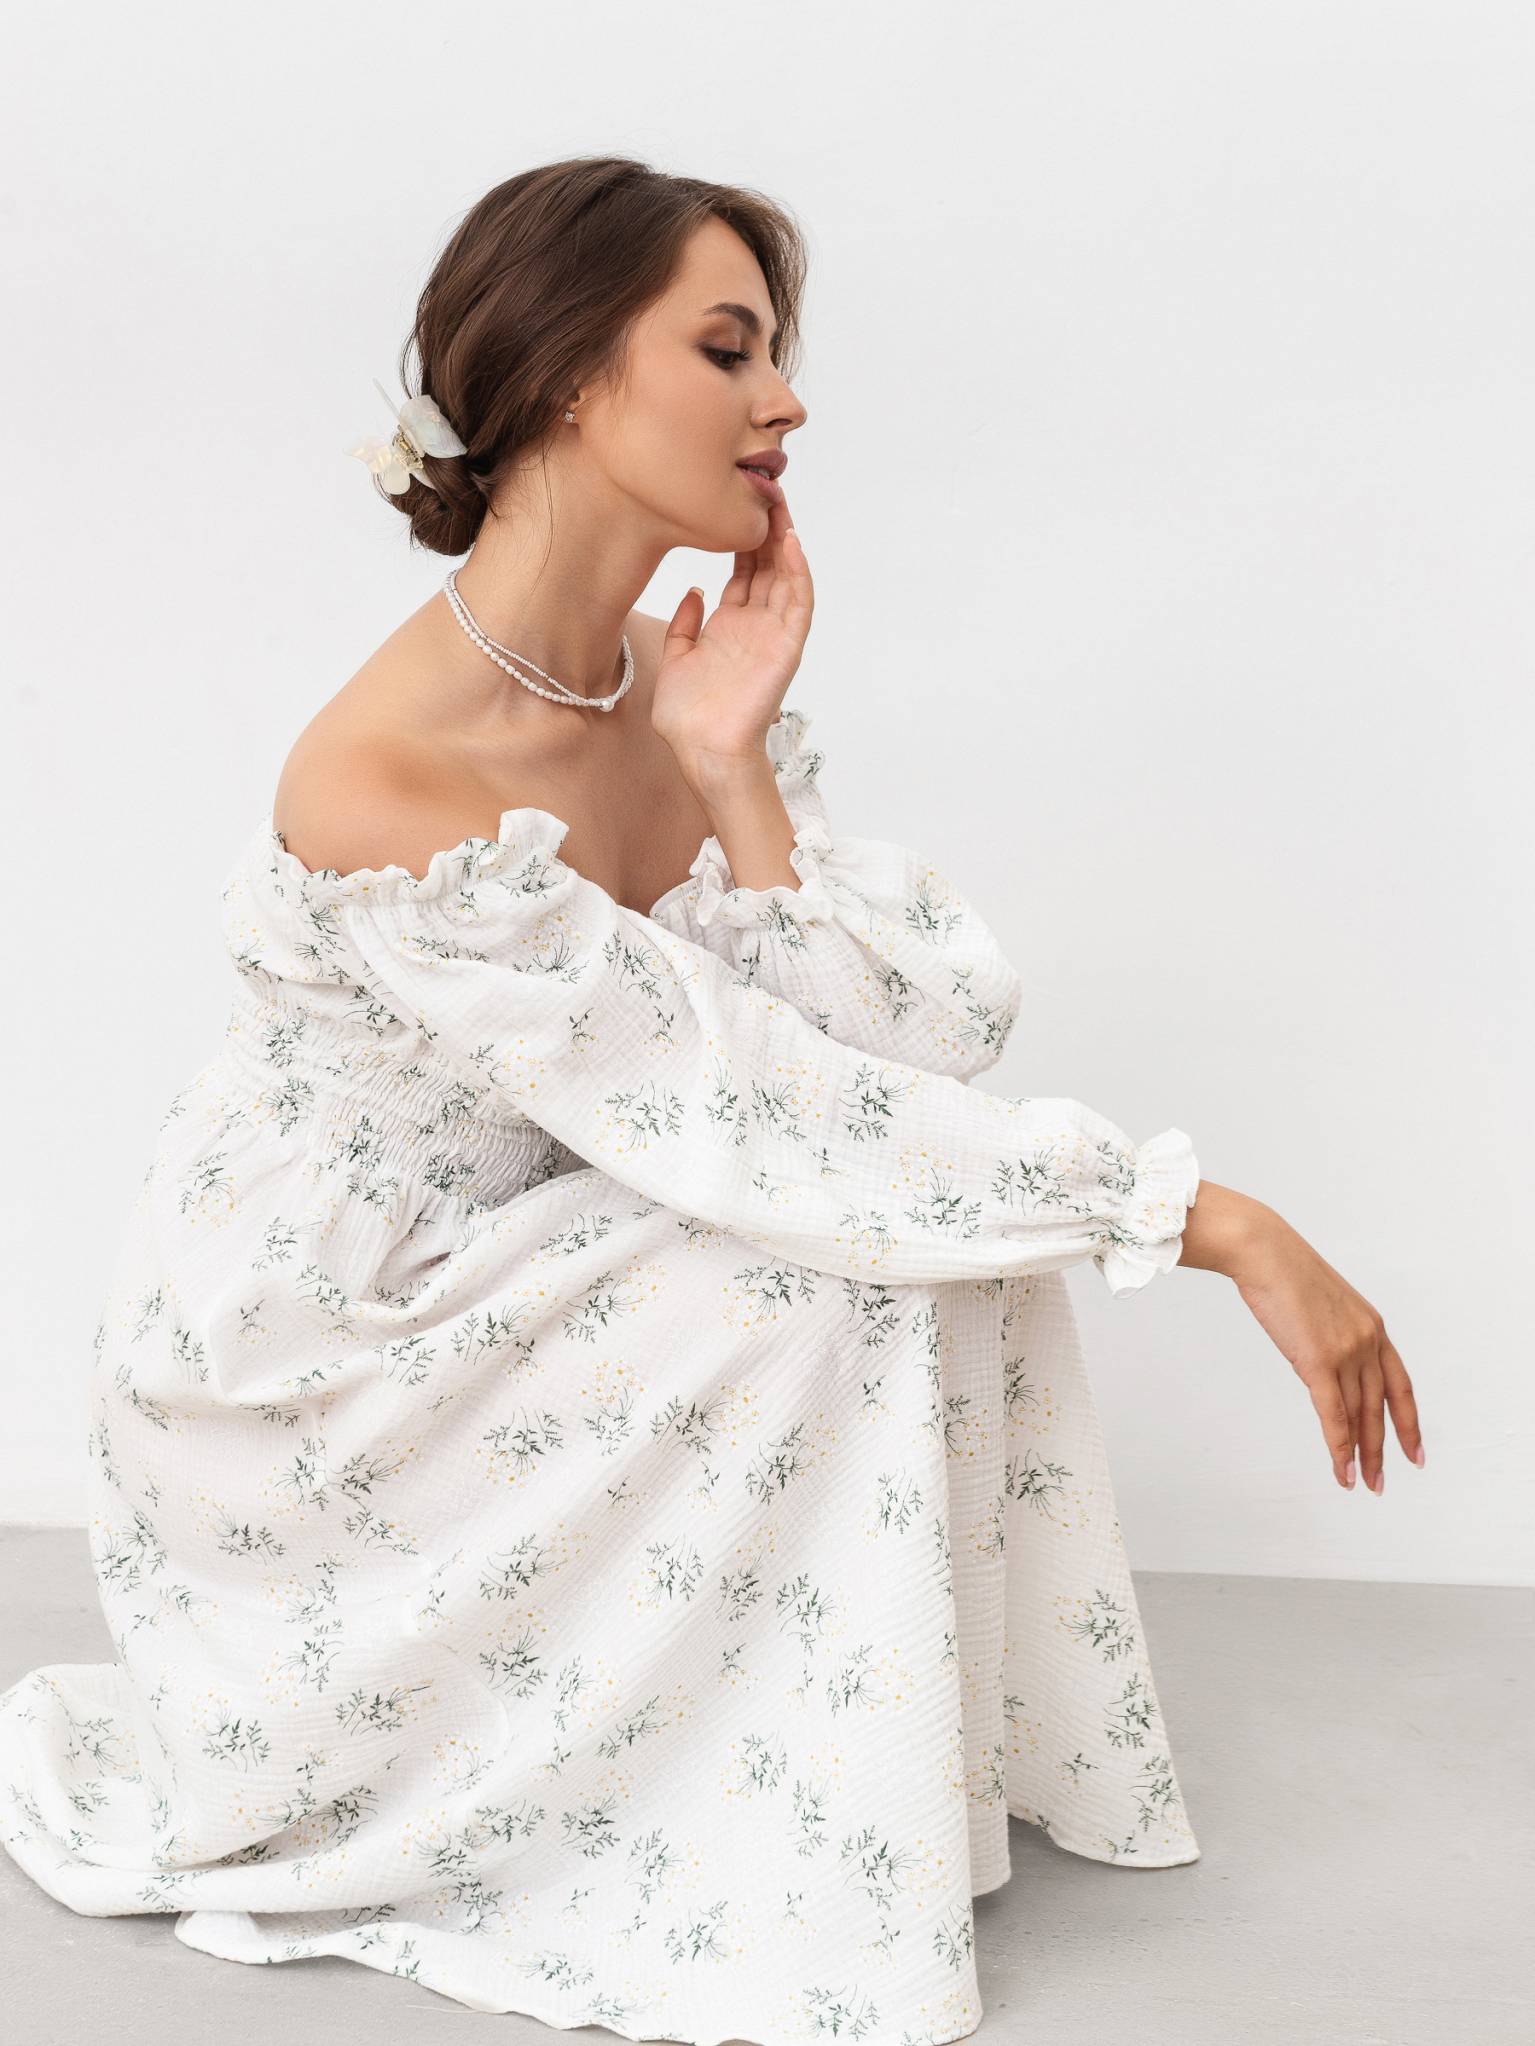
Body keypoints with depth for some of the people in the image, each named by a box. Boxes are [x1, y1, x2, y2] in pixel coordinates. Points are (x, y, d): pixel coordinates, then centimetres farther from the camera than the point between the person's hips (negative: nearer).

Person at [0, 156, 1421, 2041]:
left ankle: (948, 1758, 8)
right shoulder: (385, 787, -30)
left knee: (932, 1193, -9)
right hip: (307, 1373, -7)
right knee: (840, 1255, -22)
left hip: (500, 1288, 7)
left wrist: (730, 766, -23)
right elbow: (759, 1125, -31)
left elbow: (916, 1042, -13)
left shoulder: (683, 687, -5)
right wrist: (1220, 1221, -29)